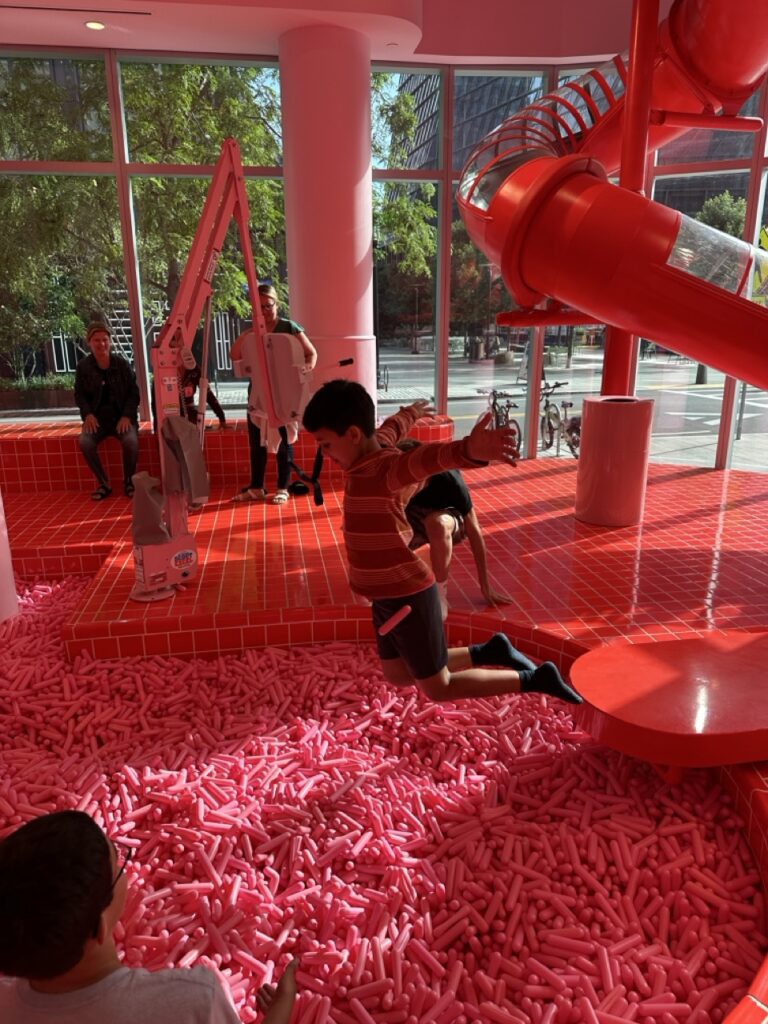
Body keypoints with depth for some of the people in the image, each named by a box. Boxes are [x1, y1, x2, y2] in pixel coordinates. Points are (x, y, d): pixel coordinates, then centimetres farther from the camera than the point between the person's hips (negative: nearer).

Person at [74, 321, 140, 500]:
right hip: (97, 417, 1)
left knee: (131, 440, -32)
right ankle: (104, 484, -8)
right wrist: (88, 414, -12)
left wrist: (127, 416, -14)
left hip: (122, 416, -1)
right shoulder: (83, 366, 1)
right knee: (85, 442, -28)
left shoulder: (122, 364, -1)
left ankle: (129, 482, -6)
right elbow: (79, 395, 7)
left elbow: (134, 393, 1)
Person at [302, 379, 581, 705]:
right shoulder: (375, 445, 3)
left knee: (438, 688, 7)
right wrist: (411, 413, 50)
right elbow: (392, 426, 27)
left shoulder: (382, 470, -25)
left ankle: (535, 679, 18)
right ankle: (488, 651, 27)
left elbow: (421, 459, -47)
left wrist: (469, 450, -69)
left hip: (407, 598, -9)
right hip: (388, 597, 9)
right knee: (398, 676, 22)